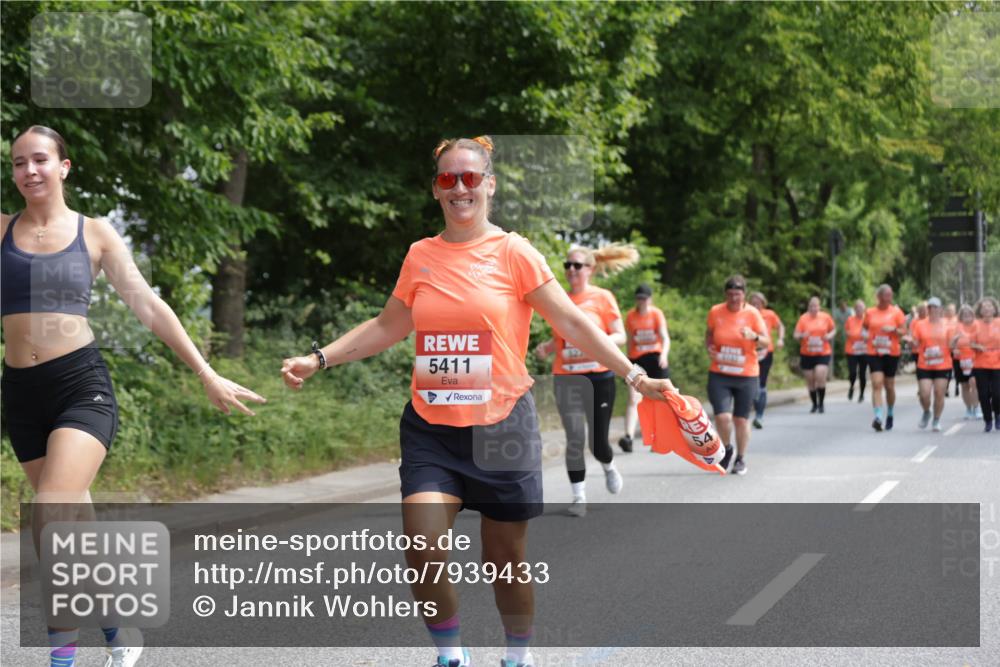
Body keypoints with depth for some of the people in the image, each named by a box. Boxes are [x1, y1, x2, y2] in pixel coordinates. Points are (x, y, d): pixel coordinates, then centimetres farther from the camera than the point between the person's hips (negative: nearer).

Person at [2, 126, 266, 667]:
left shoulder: (95, 233, 5)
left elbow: (149, 307, 6)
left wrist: (207, 376, 4)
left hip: (81, 384, -3)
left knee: (52, 520, -19)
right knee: (74, 523, 11)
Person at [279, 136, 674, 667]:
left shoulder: (513, 252, -3)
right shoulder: (420, 255, 6)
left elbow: (572, 322, -4)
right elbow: (388, 327, 19)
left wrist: (635, 376, -10)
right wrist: (318, 359, 13)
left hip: (500, 426, -2)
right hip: (431, 428, 2)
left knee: (505, 559, 7)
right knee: (422, 546, -15)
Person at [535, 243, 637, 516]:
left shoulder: (602, 297, -1)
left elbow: (620, 336, -2)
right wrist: (546, 348, -4)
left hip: (599, 378, -2)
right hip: (566, 379, 2)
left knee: (597, 442, 0)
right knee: (575, 440, -5)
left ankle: (609, 467, 35)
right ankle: (579, 496, 5)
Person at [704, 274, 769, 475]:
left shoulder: (752, 313, -5)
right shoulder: (715, 312, -1)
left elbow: (766, 342, -6)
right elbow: (709, 333, 17)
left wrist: (754, 337, -27)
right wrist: (709, 348, -4)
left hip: (746, 376, -1)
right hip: (719, 375, 1)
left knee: (741, 419, 6)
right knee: (722, 417, -13)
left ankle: (741, 459, 26)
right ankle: (727, 448, 17)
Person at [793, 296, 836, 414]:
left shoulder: (826, 317, 0)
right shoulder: (803, 318, -3)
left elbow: (833, 329, 15)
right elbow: (796, 335, -3)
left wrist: (830, 335, -6)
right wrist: (801, 336, -25)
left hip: (823, 353, -1)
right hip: (807, 354, 1)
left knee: (820, 377, -17)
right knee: (810, 381, 5)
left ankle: (821, 404, -2)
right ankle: (814, 404, 24)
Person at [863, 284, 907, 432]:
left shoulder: (896, 312, 0)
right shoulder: (870, 312, 5)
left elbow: (904, 331, -1)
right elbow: (865, 327, 21)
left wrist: (893, 330, -19)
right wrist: (868, 337, 4)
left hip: (892, 353, 0)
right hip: (874, 353, 0)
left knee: (889, 386, 9)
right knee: (877, 384, -14)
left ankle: (890, 415, 29)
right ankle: (878, 417, -22)